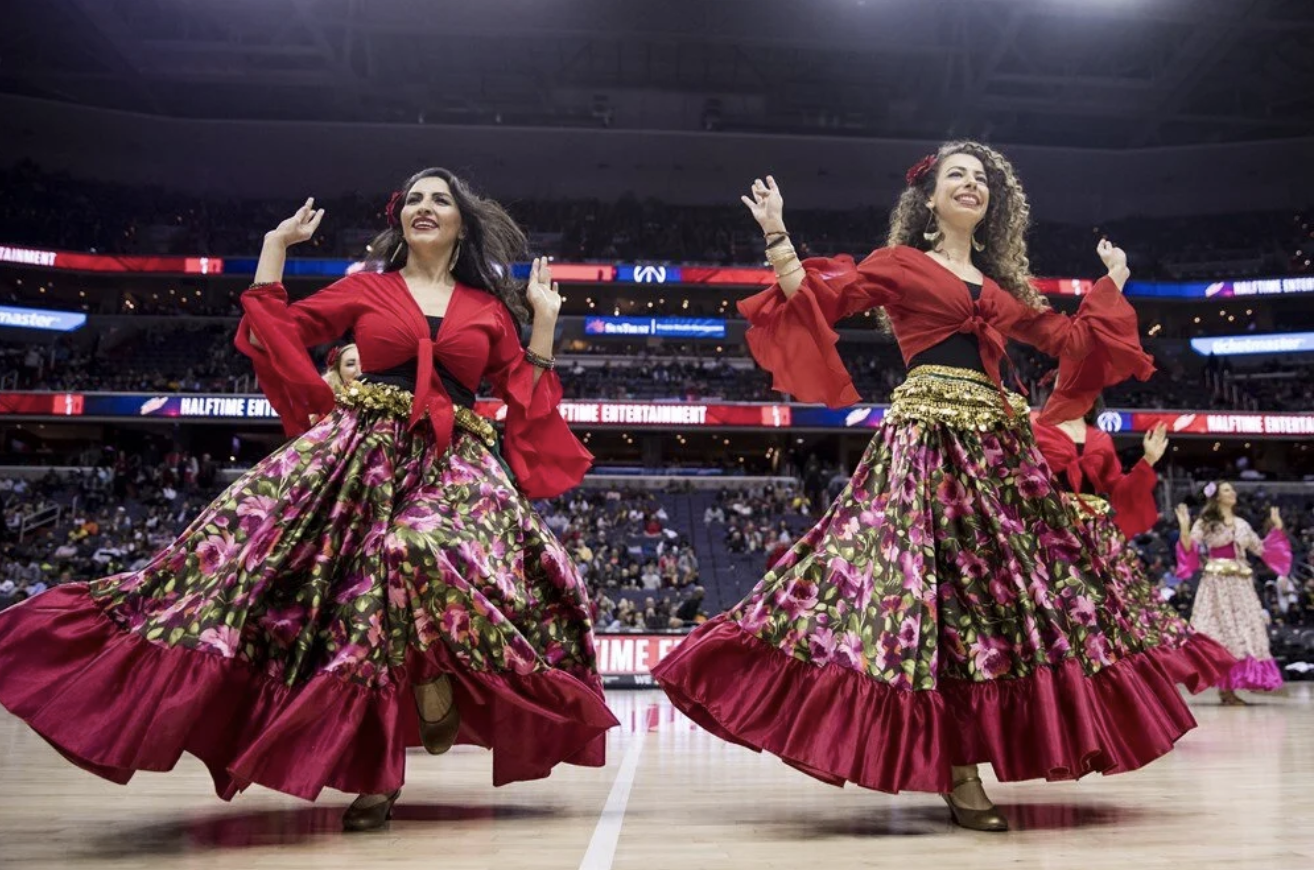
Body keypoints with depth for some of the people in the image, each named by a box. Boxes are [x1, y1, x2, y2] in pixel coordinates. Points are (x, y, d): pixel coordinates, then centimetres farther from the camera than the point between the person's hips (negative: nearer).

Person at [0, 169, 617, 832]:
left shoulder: (489, 308, 15)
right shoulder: (365, 288, 15)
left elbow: (526, 396, 14)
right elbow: (275, 333, 13)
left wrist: (544, 320, 11)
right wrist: (276, 246, 16)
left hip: (454, 466, -1)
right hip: (361, 453, 1)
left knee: (426, 555, -34)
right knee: (359, 606, -14)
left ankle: (439, 690, -7)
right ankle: (377, 768, -3)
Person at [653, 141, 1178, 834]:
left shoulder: (1005, 287, 22)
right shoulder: (899, 264, 8)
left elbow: (1072, 342, 29)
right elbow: (816, 298, -1)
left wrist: (1110, 284, 36)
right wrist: (777, 239, -11)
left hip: (998, 444, 6)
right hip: (926, 435, -6)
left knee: (1005, 586, 3)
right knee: (930, 578, -13)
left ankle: (963, 766, 12)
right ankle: (957, 775, -8)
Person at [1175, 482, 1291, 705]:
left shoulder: (1242, 524, 16)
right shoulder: (1205, 523, 0)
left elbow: (1261, 549, 19)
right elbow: (1189, 548, -8)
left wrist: (1277, 528, 16)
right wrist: (1184, 527, -23)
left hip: (1241, 584, 6)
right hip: (1217, 582, -6)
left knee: (1245, 632, 1)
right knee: (1222, 633, -7)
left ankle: (1229, 688, 6)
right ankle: (1225, 689, -5)